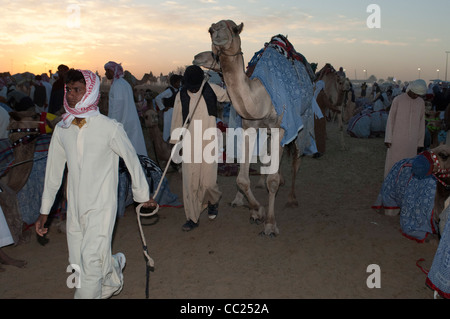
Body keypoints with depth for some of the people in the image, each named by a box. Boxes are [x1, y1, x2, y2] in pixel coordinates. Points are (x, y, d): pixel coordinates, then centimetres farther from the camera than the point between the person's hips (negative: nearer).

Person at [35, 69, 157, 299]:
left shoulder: (110, 128, -12)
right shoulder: (62, 129, 2)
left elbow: (132, 160, -1)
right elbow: (54, 170, 11)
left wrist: (143, 196, 9)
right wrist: (44, 211, 14)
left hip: (101, 207, -5)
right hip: (74, 209, 5)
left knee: (91, 264, -11)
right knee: (78, 267, 11)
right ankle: (113, 264, 40)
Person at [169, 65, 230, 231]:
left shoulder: (211, 90, 0)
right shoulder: (181, 95, 1)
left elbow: (230, 96, 18)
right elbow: (177, 121, 8)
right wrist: (174, 142, 8)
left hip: (209, 142, -1)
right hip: (189, 144, 1)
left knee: (208, 182, -5)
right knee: (190, 182, 1)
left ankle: (213, 201, 31)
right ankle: (192, 218, 16)